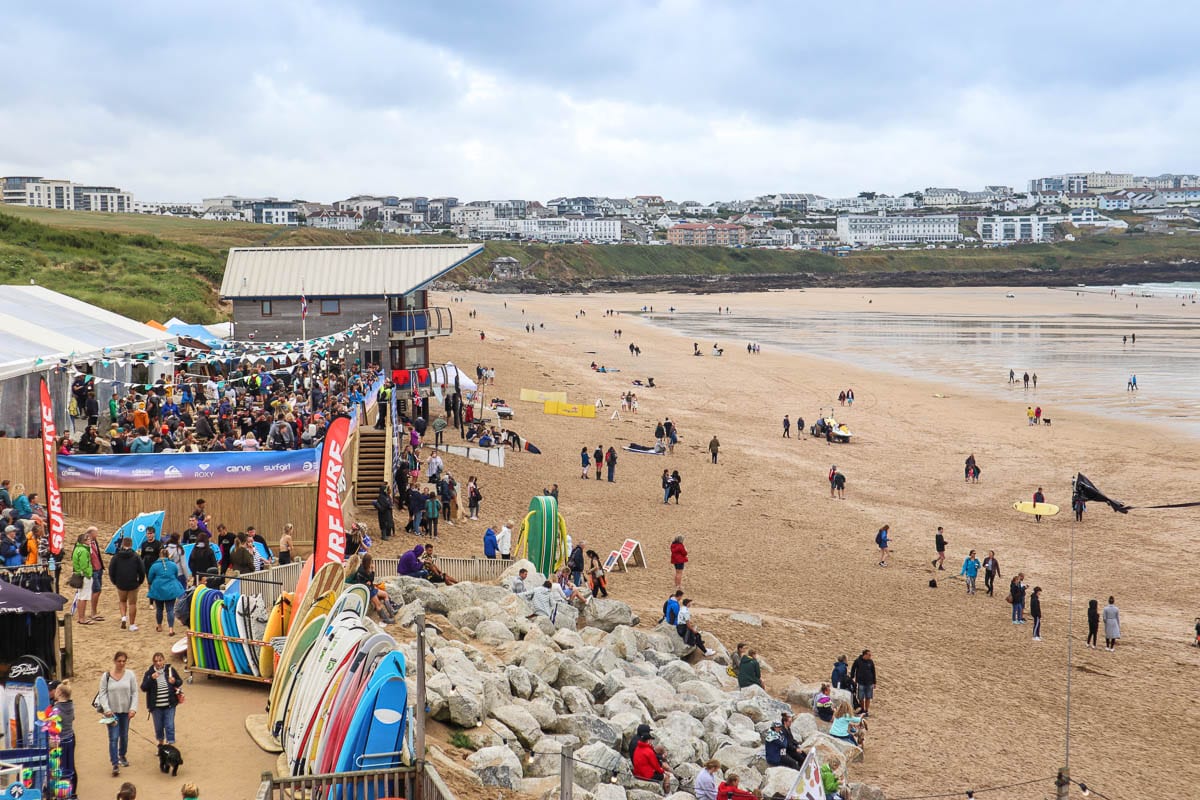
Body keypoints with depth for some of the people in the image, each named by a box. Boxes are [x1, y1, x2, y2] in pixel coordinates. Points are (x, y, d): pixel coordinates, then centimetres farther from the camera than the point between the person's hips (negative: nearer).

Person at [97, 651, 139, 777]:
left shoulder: (130, 675, -1)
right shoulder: (106, 676, -4)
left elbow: (134, 693, 1)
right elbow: (102, 694, -4)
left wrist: (133, 708, -8)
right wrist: (106, 709, -15)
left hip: (126, 711, 2)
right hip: (112, 712, -2)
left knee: (124, 736, 16)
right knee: (113, 738, -9)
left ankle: (122, 756, 39)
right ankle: (115, 764, -10)